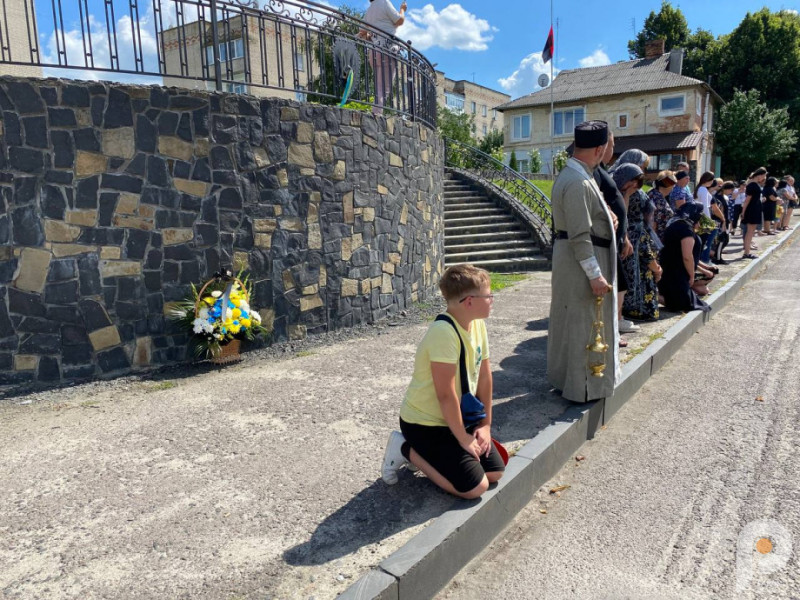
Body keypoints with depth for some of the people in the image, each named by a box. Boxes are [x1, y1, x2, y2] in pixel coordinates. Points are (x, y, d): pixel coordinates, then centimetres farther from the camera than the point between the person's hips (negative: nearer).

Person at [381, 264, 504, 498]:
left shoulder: (478, 324, -3)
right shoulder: (444, 332, -29)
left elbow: (484, 376, 4)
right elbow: (446, 395, -27)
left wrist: (486, 424, 4)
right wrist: (463, 439, -16)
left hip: (459, 417, 8)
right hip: (426, 423, -8)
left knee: (495, 472, 7)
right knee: (475, 487, -12)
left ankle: (435, 453, 22)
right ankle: (407, 449, 3)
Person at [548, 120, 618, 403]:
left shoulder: (568, 175, 11)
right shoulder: (579, 183, -22)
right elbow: (580, 235, -25)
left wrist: (604, 217, 13)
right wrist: (595, 274, -23)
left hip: (568, 260, 11)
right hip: (581, 263, -11)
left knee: (569, 321, 20)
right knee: (585, 325, 0)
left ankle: (564, 375, 34)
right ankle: (583, 387, 12)